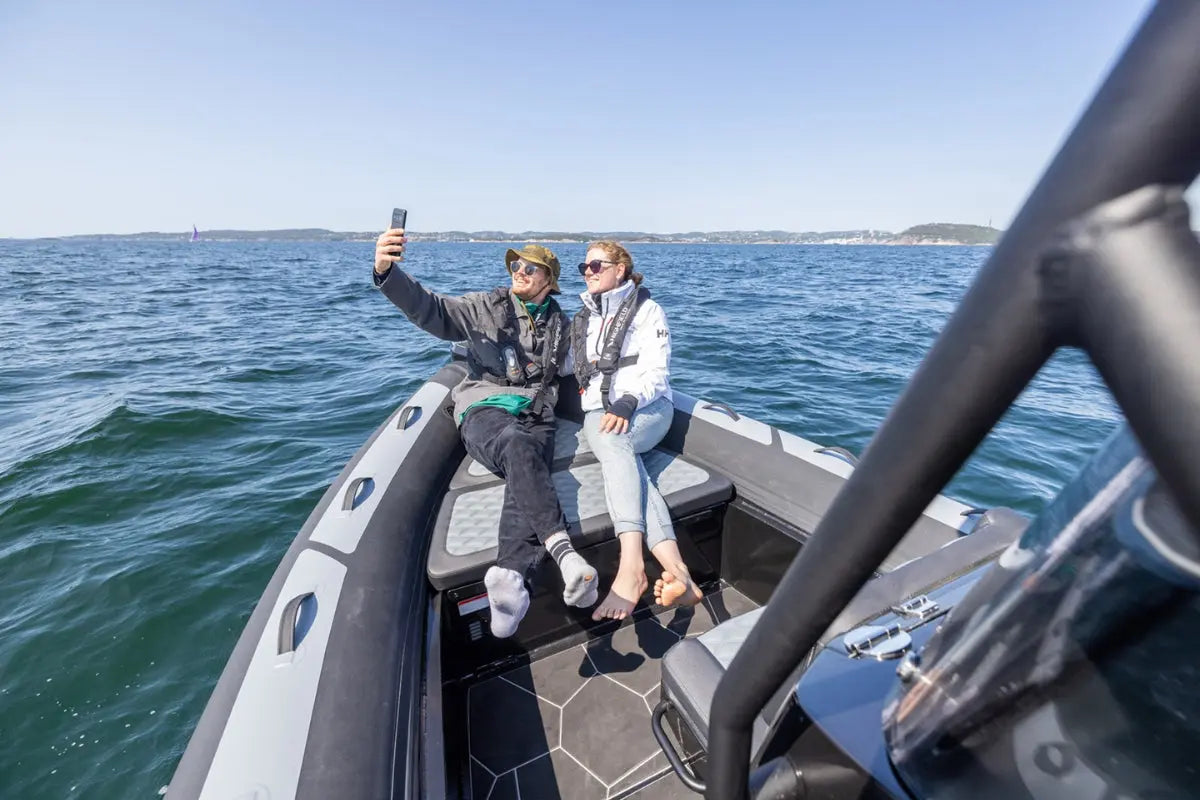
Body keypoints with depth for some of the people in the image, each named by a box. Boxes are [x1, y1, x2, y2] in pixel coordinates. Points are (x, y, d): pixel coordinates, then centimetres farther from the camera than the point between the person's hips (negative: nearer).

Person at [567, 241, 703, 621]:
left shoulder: (647, 310, 7)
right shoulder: (582, 318, 24)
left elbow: (656, 372, -4)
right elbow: (570, 367, 28)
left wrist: (628, 403, -22)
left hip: (648, 408, -2)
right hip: (598, 412, 3)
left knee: (613, 442, -37)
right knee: (618, 452, -33)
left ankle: (631, 565, -47)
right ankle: (676, 569, -46)